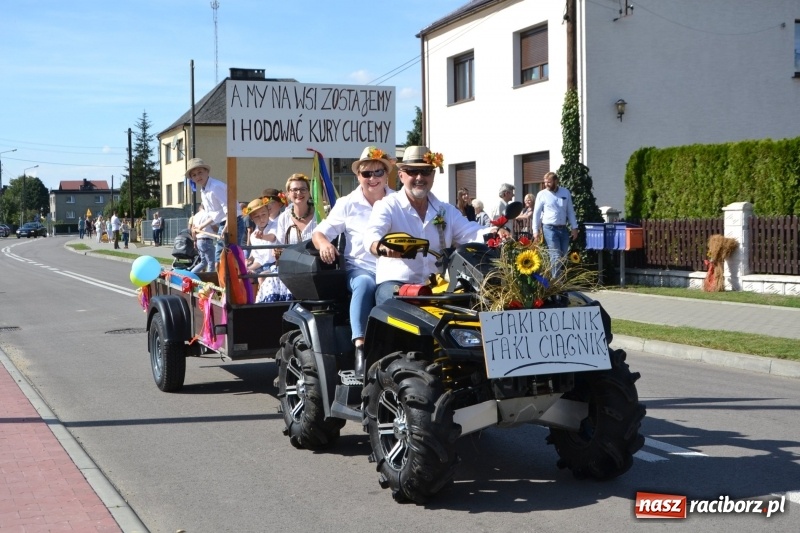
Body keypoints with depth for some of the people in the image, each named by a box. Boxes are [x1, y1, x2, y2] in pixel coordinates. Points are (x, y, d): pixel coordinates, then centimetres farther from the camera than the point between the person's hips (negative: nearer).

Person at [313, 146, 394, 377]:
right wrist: (324, 243, -13)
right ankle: (360, 348, -43)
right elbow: (320, 232, 11)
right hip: (360, 267, 0)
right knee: (365, 284, -37)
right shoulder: (348, 204, 14)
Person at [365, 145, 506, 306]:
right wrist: (382, 247, -45)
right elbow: (373, 235, -19)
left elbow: (471, 233, 1)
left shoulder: (447, 210, 15)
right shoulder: (387, 206, 0)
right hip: (396, 283, -4)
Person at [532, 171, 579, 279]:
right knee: (556, 256, -11)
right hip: (549, 228, -4)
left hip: (563, 228, 4)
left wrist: (574, 227, 7)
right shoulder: (542, 194, -1)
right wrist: (535, 230, -5)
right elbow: (536, 213, 0)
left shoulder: (565, 192, 8)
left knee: (564, 256, 7)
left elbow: (570, 211, 12)